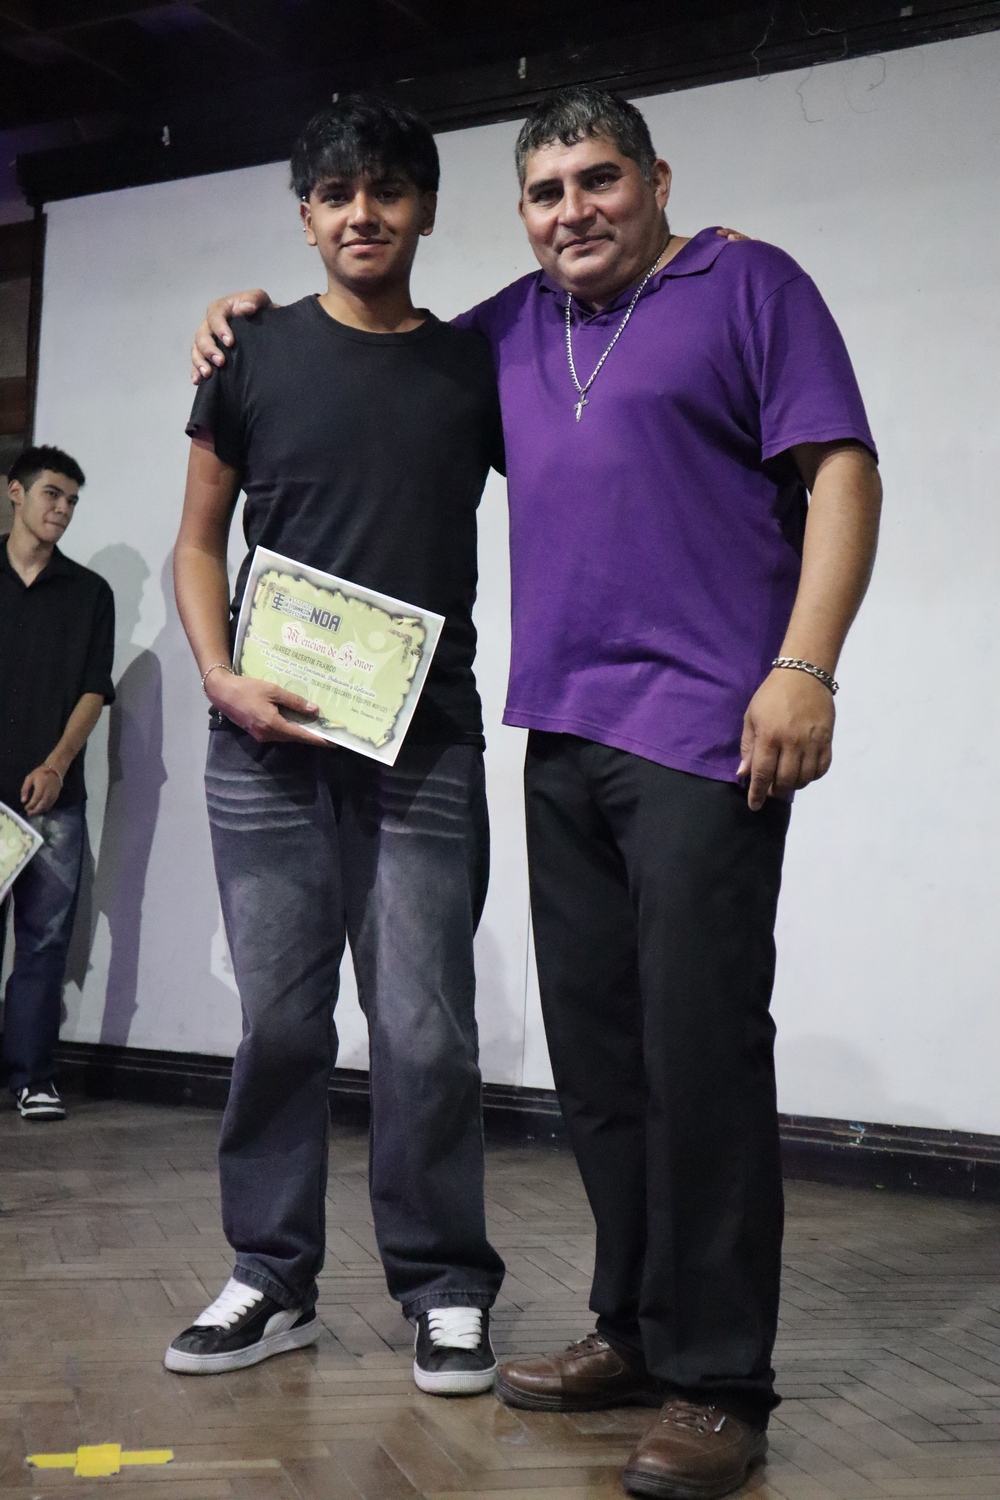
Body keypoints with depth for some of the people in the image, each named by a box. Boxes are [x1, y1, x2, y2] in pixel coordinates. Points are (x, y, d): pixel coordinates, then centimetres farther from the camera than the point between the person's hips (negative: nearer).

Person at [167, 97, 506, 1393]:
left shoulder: (477, 367, 9)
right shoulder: (255, 354, 8)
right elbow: (199, 540, 11)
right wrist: (221, 678, -6)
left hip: (426, 748, 0)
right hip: (268, 745, 0)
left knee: (426, 1029, -2)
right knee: (278, 1019, 5)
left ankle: (444, 1289, 12)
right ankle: (272, 1283, 17)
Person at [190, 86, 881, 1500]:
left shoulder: (749, 285, 5)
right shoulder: (514, 327, 21)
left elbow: (840, 472, -4)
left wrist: (805, 665, -15)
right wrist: (262, 318, 21)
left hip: (702, 733, -6)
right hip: (564, 736, 7)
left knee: (699, 1049, -9)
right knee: (596, 1051, 8)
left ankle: (716, 1384, -2)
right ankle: (635, 1330, 19)